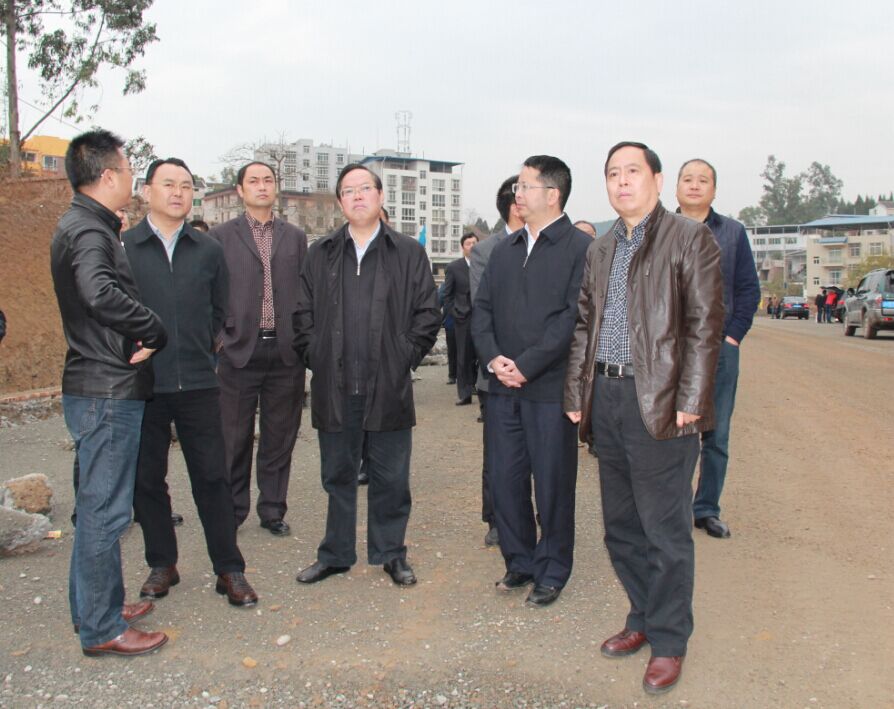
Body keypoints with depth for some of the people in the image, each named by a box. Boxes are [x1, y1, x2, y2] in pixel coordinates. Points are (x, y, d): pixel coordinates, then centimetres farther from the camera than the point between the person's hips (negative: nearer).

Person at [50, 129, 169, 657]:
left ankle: (95, 605, 33)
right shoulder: (90, 232, -18)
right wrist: (156, 332, -23)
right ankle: (102, 629, 11)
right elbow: (102, 294, -38)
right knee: (105, 511, -1)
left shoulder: (82, 227, 15)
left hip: (101, 389, 11)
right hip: (107, 392, -11)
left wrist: (139, 336, 3)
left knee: (98, 505, 19)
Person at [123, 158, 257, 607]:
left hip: (197, 384, 1)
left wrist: (203, 349, 9)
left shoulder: (208, 251, 8)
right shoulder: (122, 247, 1)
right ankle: (161, 565, 26)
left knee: (212, 477, 3)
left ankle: (229, 570, 13)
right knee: (147, 479, 10)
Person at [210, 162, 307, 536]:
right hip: (239, 351, -2)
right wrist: (221, 333, -5)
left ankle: (273, 510, 21)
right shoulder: (221, 236, 5)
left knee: (279, 438, 9)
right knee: (235, 438, 6)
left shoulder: (295, 237, 11)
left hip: (285, 352, 2)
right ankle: (232, 510, 21)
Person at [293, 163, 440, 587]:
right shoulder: (321, 254, 10)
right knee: (337, 475, 12)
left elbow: (427, 314, 3)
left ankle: (390, 553, 23)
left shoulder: (409, 253, 4)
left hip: (389, 388, -2)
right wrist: (316, 358, 2)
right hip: (334, 388, 2)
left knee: (390, 477, 7)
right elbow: (303, 313, 11)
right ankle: (335, 554, 26)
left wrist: (405, 358, -3)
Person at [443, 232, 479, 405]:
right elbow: (447, 295, 7)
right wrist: (453, 313, -1)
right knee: (464, 358, 3)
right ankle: (464, 394, 10)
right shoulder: (454, 267, 4)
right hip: (463, 319, 0)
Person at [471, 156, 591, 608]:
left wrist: (525, 366, -15)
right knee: (504, 478, 11)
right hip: (503, 386, 6)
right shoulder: (504, 250, 15)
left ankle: (552, 572, 20)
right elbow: (482, 308, 12)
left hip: (550, 387, -6)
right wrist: (492, 357, -5)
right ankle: (519, 562, 28)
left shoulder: (580, 248, -5)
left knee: (552, 484, 4)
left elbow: (573, 317, -14)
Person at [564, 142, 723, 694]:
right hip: (606, 399, 7)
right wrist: (578, 395, 10)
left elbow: (705, 324, -9)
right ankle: (643, 619, 32)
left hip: (658, 402, -6)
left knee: (665, 530, 2)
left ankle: (669, 642, 17)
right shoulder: (601, 249, 16)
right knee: (621, 526, 15)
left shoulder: (689, 238, -3)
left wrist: (690, 401, -15)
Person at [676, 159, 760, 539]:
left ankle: (706, 508, 19)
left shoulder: (733, 233, 9)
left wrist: (733, 336, -3)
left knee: (716, 435, 7)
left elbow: (749, 290, 7)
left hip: (719, 349, 1)